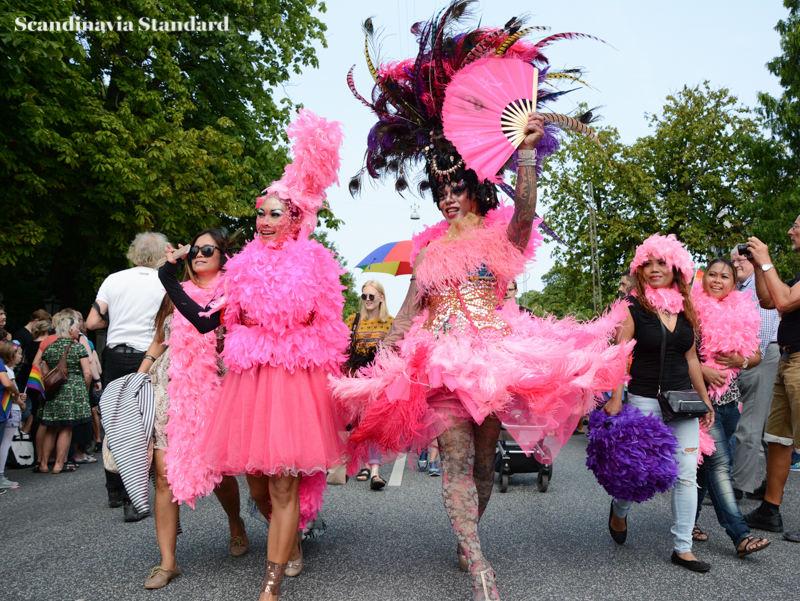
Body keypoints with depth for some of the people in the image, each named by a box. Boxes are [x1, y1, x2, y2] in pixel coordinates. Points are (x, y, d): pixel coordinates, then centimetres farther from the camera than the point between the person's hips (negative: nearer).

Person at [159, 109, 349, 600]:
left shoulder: (315, 264, 0)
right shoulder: (244, 267, 9)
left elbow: (331, 329, 0)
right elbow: (205, 320, 6)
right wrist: (170, 279, 2)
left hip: (297, 380, -4)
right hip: (250, 377, 4)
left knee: (283, 482, -6)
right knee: (258, 484, 10)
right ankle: (292, 543, 39)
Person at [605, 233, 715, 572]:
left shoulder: (685, 309, 9)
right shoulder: (634, 308, -5)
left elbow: (691, 358, 17)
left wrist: (704, 399, 18)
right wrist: (615, 399, -19)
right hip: (645, 400, -4)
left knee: (687, 474, 1)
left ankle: (683, 548, 11)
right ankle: (619, 510, 37)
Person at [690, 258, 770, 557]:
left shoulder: (743, 312, 11)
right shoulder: (693, 311, -6)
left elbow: (756, 355, 16)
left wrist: (740, 360, -4)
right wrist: (702, 369, -16)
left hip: (729, 399, 6)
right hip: (701, 397, -6)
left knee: (706, 461, 12)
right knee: (720, 462, -12)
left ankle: (689, 519, 25)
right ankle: (740, 535, -14)